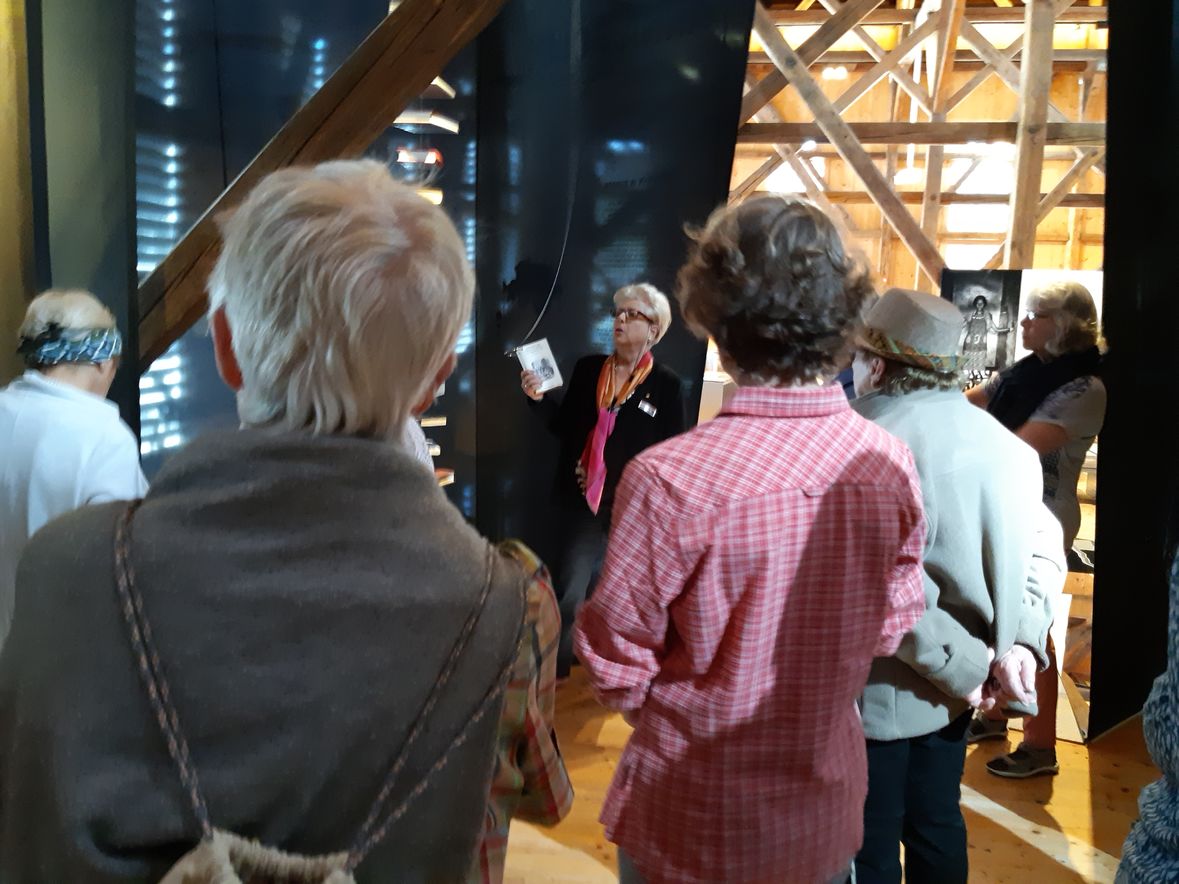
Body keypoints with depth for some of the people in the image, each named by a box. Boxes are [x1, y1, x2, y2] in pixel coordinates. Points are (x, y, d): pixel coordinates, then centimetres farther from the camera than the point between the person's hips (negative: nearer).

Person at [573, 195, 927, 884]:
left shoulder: (669, 480, -29)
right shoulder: (893, 464, -13)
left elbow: (618, 671, -18)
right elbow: (890, 628, 1)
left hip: (693, 823, -3)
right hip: (828, 818, 4)